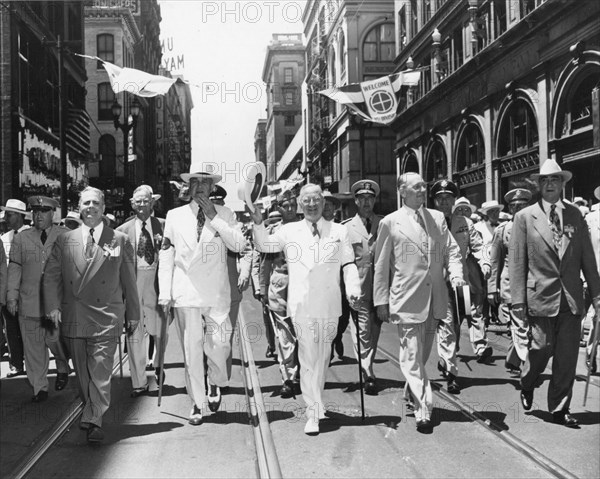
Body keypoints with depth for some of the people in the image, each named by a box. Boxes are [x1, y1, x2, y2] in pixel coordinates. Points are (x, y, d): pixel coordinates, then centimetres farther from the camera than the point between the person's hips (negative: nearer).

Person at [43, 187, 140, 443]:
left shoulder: (120, 240, 5)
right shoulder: (64, 240, 9)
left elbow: (129, 280, 7)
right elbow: (51, 276, 7)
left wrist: (133, 314, 8)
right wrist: (53, 306, -6)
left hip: (106, 316, -2)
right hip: (73, 316, 3)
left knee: (101, 370, -9)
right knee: (82, 371, 10)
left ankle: (93, 420, -6)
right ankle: (90, 411, 26)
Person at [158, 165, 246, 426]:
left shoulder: (224, 214, 6)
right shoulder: (174, 216, 7)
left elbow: (239, 245, -8)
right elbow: (166, 256, 7)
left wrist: (214, 218, -12)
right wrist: (164, 292, 1)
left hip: (217, 293, 0)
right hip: (186, 293, 1)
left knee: (219, 345, -5)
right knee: (191, 350, 2)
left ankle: (215, 384, 27)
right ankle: (197, 403, 16)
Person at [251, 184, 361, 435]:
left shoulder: (339, 231, 9)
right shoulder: (290, 231, 9)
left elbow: (348, 264, 7)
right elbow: (264, 245, 7)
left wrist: (353, 290, -8)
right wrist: (258, 224, -9)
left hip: (329, 304, 2)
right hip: (302, 304, -1)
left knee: (323, 356, 12)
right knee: (308, 357, -5)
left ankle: (315, 402, 30)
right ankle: (313, 412, -1)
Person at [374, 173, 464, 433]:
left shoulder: (438, 218, 10)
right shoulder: (390, 223, -2)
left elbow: (451, 250, 13)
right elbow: (381, 265, 0)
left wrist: (455, 272, -9)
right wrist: (381, 301, -2)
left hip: (434, 299, 5)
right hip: (406, 300, -4)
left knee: (423, 353, 18)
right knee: (412, 358, -5)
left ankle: (412, 392, 40)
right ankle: (423, 412, 0)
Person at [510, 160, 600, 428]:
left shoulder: (575, 215, 8)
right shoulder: (524, 217, 0)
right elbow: (517, 262, -2)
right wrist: (518, 300, -6)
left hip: (572, 298, 3)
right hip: (541, 297, -3)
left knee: (567, 357, 4)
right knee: (541, 348, -1)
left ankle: (559, 409, 19)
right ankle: (527, 385, 31)